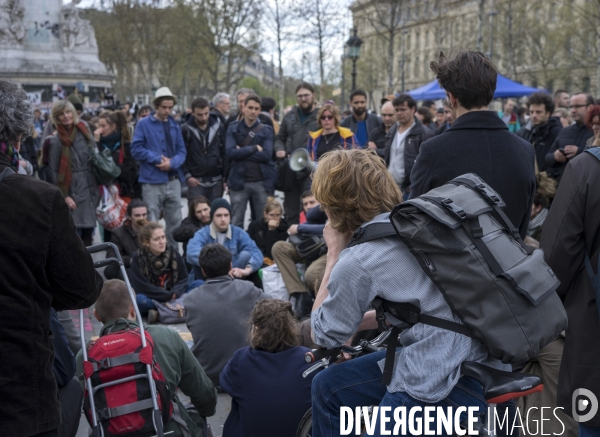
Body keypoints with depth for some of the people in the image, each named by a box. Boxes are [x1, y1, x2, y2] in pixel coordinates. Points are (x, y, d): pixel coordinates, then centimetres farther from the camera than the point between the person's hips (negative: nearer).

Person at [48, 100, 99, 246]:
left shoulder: (84, 131, 7)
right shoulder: (56, 140, -7)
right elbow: (53, 171, -7)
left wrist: (97, 188, 9)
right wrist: (63, 196, -12)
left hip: (90, 189, 5)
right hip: (72, 191, -5)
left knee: (88, 231, 9)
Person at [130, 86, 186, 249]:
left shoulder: (175, 125, 12)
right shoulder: (144, 124, 0)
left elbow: (181, 151, 9)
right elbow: (136, 149, -8)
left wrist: (172, 163, -11)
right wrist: (159, 159, -14)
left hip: (173, 180, 4)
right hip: (152, 181, -4)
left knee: (175, 222, 10)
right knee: (151, 224, 0)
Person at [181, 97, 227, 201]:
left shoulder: (219, 127, 2)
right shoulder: (185, 129, -3)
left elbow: (225, 153, 5)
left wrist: (225, 177, 2)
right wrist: (187, 176, -9)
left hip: (216, 181, 2)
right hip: (195, 181, -2)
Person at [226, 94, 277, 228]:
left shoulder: (266, 130, 7)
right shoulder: (233, 127, 7)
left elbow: (267, 155, -8)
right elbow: (230, 152, -8)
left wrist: (242, 152, -7)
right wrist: (255, 148, -8)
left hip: (262, 182, 0)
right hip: (239, 181, 0)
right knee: (236, 223, 1)